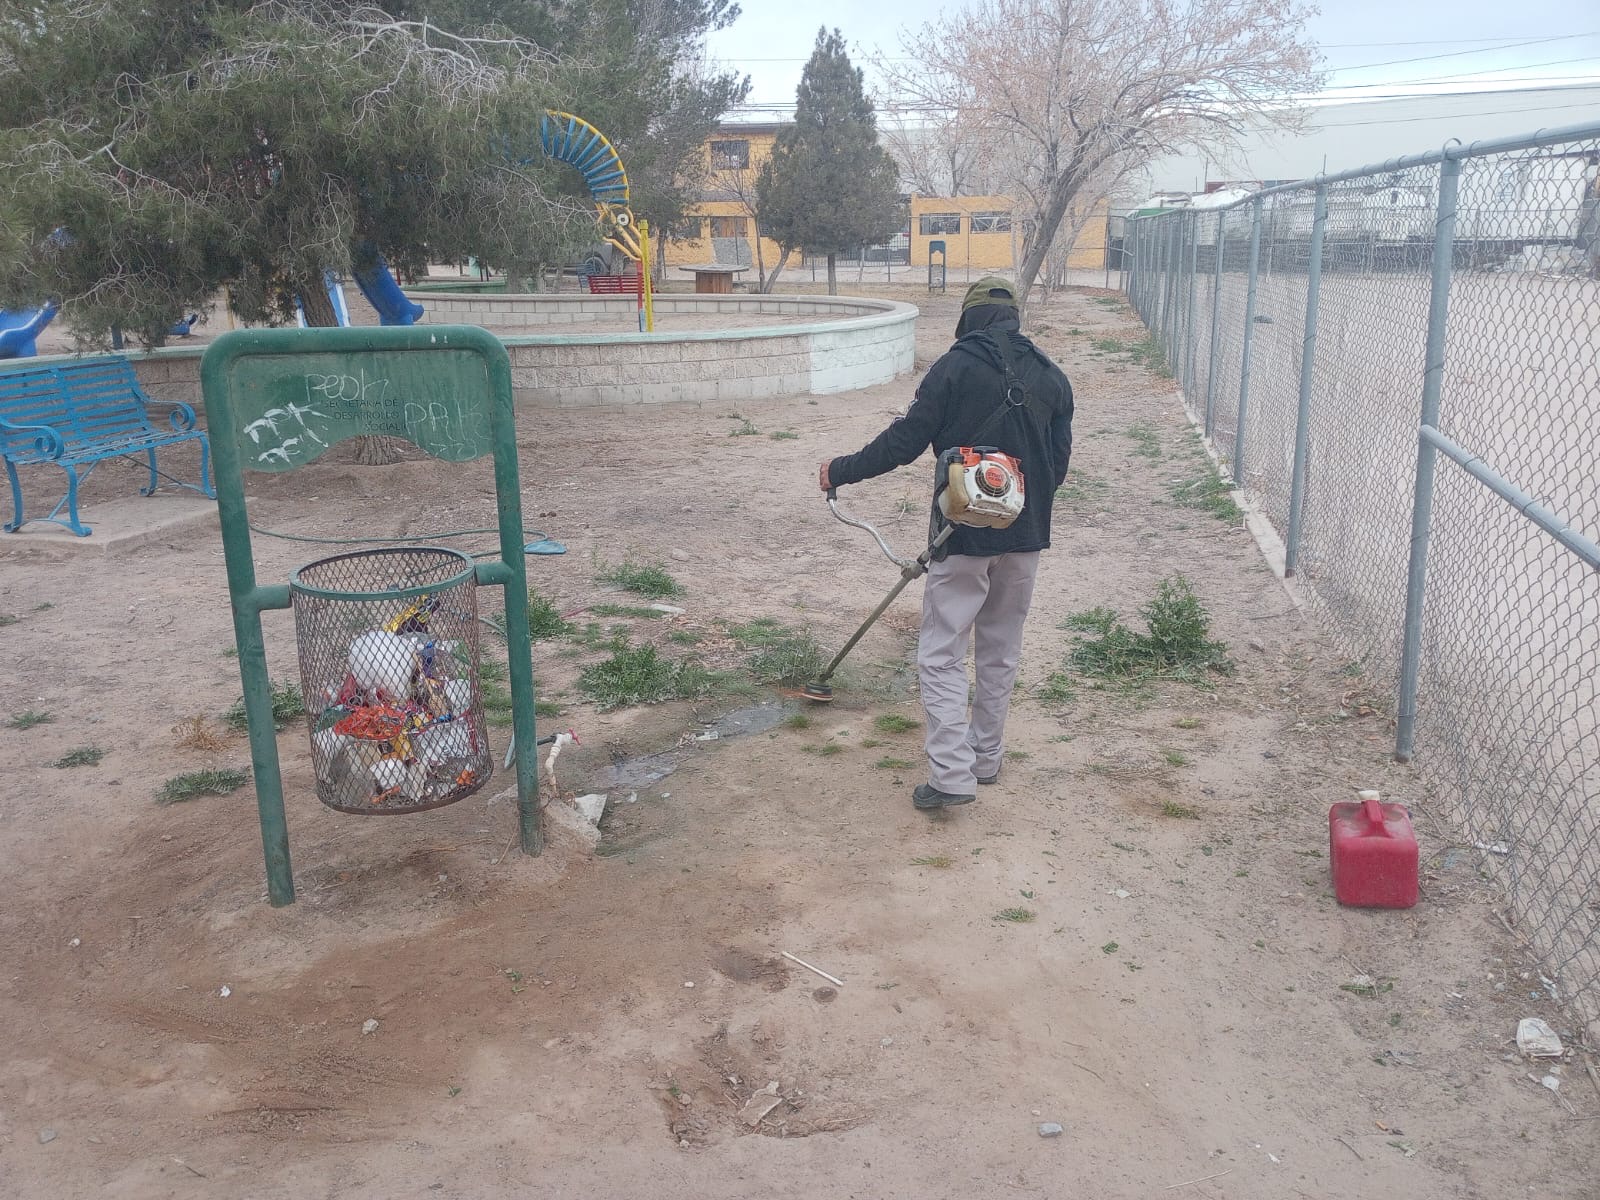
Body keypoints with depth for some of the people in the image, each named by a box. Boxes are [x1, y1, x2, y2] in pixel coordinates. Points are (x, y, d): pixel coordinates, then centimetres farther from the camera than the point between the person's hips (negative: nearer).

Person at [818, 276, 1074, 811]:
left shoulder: (955, 367, -10)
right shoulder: (1051, 377, 6)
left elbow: (905, 440, -10)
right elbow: (1059, 459, 10)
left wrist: (842, 471, 3)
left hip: (965, 535, -5)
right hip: (1026, 536, 6)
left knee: (942, 655, 0)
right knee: (1001, 652, 17)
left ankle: (951, 775, -7)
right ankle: (985, 758, 27)